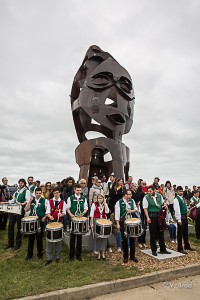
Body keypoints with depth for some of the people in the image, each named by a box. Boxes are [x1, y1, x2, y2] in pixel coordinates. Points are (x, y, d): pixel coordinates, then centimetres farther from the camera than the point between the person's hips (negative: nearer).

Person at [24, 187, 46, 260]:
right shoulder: (32, 200, 6)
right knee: (30, 238, 11)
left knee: (39, 238, 7)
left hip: (40, 222, -3)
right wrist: (30, 201, -10)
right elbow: (26, 210, 0)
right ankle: (29, 254, 28)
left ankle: (40, 253, 25)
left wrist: (44, 217, -18)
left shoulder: (44, 200, -5)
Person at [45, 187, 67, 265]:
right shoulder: (49, 202, 5)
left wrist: (61, 214, -21)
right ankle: (49, 258, 11)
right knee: (49, 240, 1)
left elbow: (64, 212, 2)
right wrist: (50, 216, -24)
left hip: (59, 223, 0)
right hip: (50, 222, 0)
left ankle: (58, 257, 23)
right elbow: (47, 212, -3)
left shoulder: (63, 202, 6)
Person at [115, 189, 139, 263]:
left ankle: (132, 256, 25)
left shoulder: (132, 201, 3)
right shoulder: (119, 202, -11)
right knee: (124, 239, 7)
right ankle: (125, 257, 22)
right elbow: (117, 214, -11)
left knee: (132, 239, 10)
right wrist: (118, 224, -14)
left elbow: (136, 209, 13)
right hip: (123, 223, -4)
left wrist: (132, 211, -9)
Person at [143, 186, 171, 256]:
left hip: (160, 216, 4)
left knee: (161, 232, 13)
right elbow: (145, 208, -11)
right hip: (152, 217, -4)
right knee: (153, 234, 5)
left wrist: (164, 206, -4)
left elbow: (163, 203, 19)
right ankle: (154, 250, 20)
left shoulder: (159, 196, 4)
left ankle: (163, 249, 27)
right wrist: (147, 217, -18)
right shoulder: (146, 197, -10)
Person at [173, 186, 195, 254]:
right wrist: (179, 219, -20)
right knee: (180, 233, 1)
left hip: (185, 217, 9)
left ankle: (187, 246, 35)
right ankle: (180, 248, 11)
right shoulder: (176, 199, -15)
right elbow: (177, 210, -18)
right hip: (180, 217, -8)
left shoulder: (182, 198, 12)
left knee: (185, 233, 20)